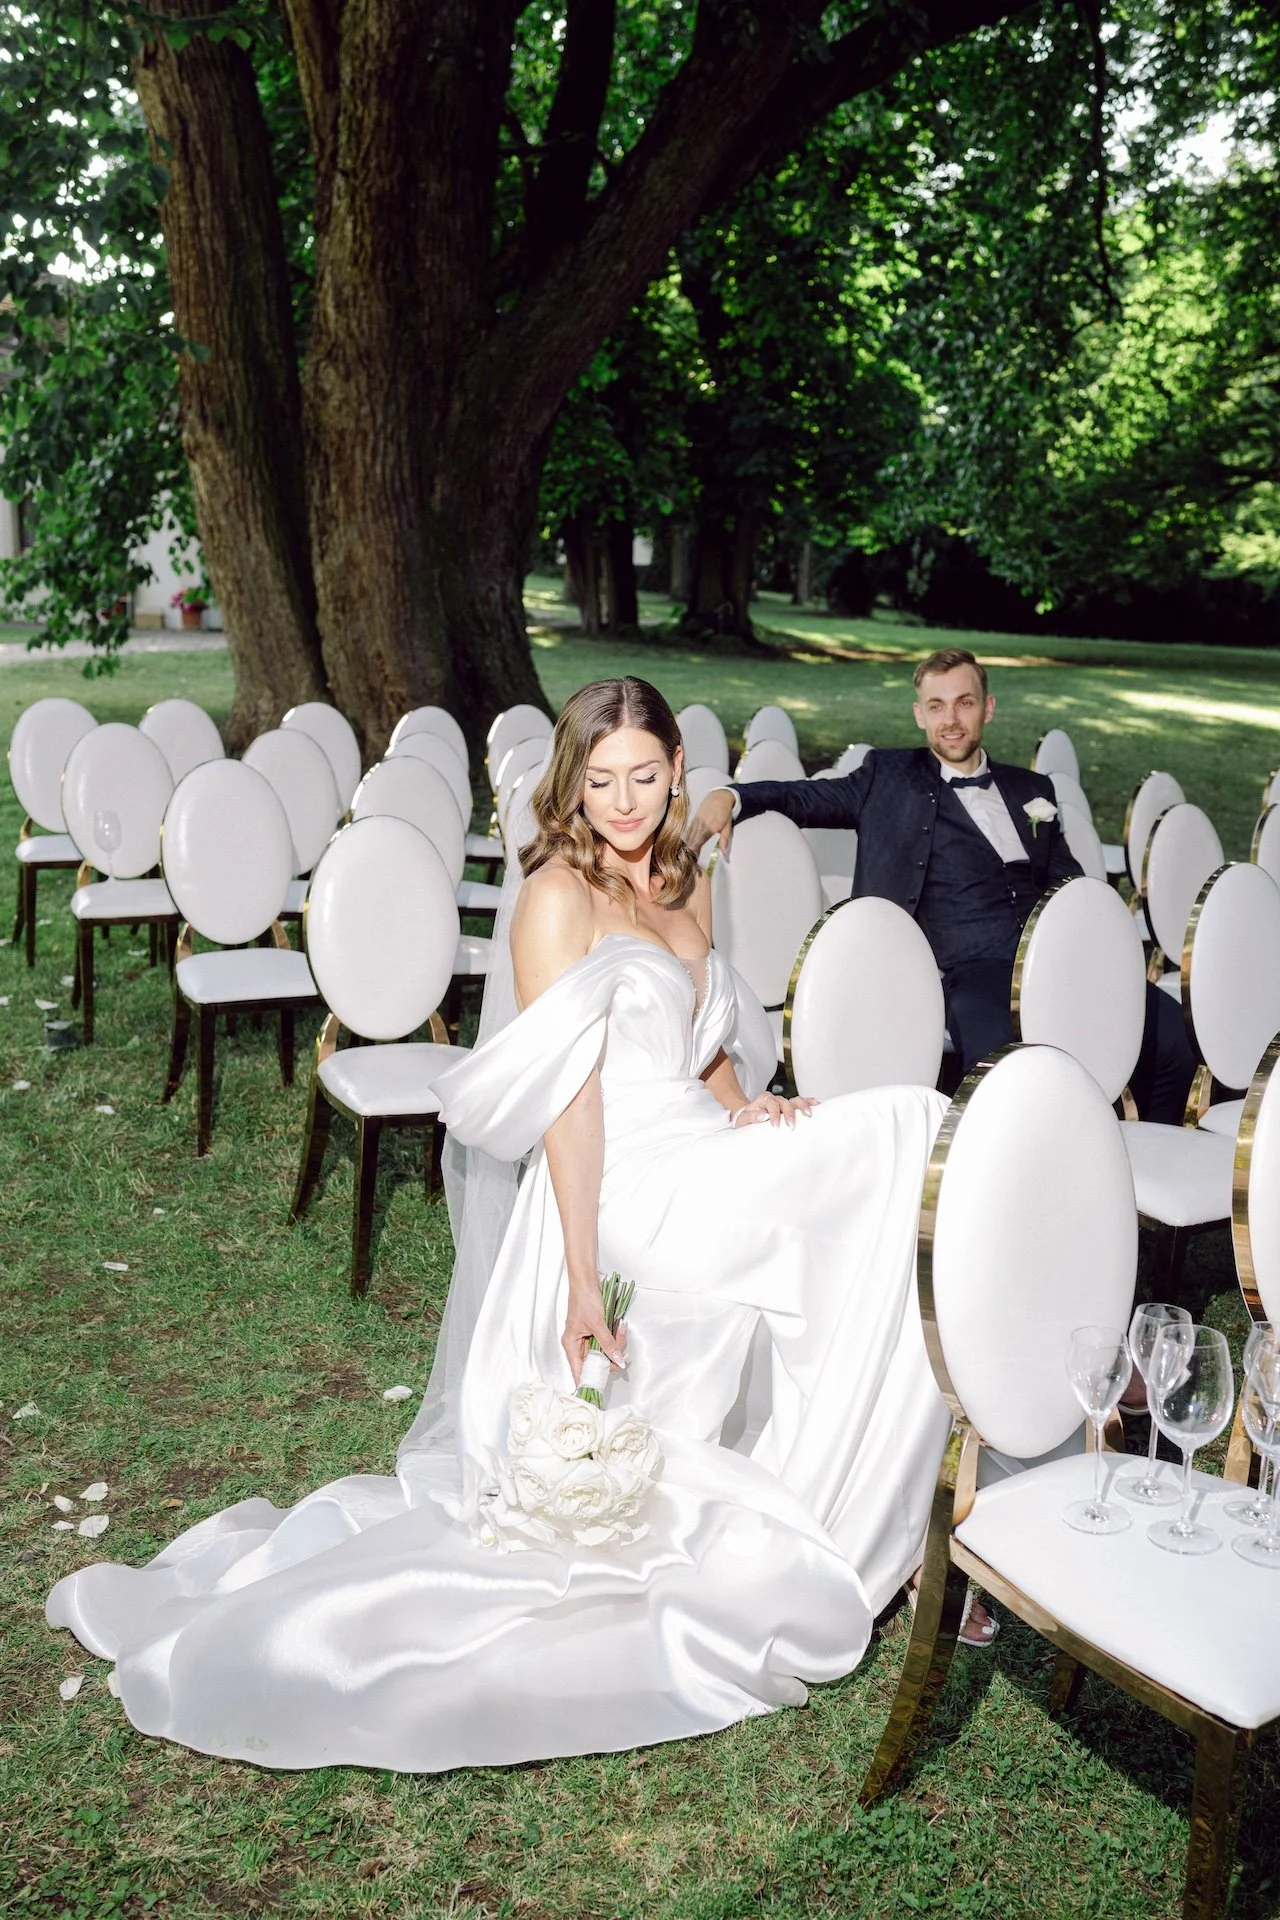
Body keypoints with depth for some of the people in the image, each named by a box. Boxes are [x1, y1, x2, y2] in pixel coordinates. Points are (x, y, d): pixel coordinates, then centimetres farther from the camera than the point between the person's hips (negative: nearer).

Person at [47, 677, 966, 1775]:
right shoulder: (557, 898, -9)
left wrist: (745, 1106, 2)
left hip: (700, 1167, 8)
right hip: (614, 1190, -8)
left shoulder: (686, 887, 16)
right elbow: (567, 1100, -16)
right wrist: (583, 1281, -20)